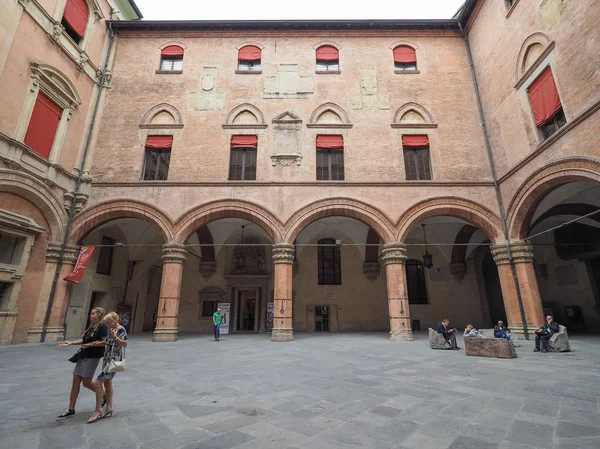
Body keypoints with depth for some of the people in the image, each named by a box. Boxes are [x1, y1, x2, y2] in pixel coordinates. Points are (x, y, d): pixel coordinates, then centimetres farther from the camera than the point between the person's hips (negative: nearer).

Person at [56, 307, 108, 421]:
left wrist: (89, 344, -18)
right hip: (83, 356, 9)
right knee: (76, 381, 7)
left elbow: (105, 341, -20)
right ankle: (71, 410, 17)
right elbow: (84, 340, 20)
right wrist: (70, 343, 11)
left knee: (86, 382, -4)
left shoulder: (102, 327, -14)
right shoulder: (91, 327, 14)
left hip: (93, 357, -9)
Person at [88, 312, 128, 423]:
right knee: (107, 382, 15)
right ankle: (109, 408, 27)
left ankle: (98, 410, 5)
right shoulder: (111, 330, 8)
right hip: (107, 359, 9)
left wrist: (115, 337, -28)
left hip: (114, 360, -9)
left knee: (97, 383, -8)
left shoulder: (121, 330, -17)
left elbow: (125, 344, -18)